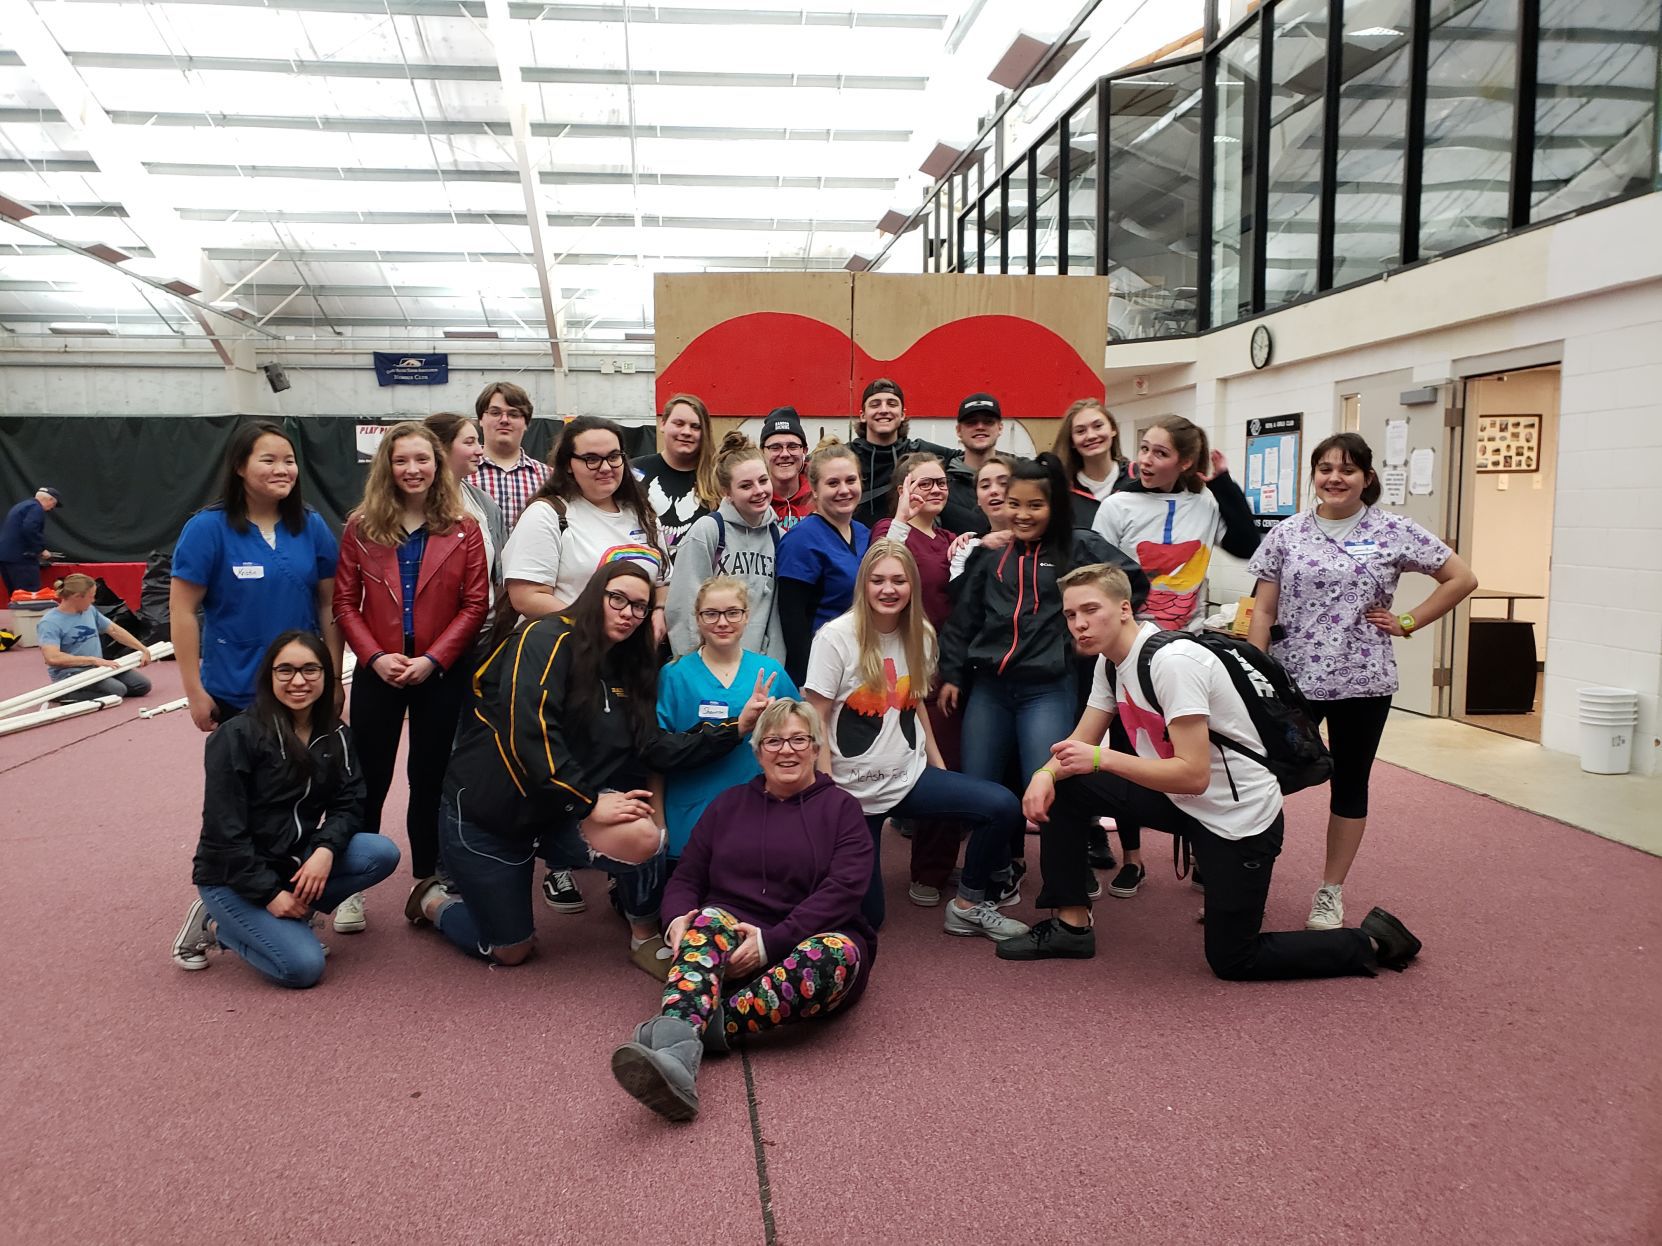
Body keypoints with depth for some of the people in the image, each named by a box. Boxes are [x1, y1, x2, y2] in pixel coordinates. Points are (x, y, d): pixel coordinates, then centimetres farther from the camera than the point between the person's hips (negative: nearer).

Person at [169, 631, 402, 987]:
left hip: (296, 859, 6)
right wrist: (269, 893, -20)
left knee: (382, 853, -17)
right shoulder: (237, 736, -17)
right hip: (233, 876, -6)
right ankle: (216, 924, 5)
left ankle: (291, 913, -2)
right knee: (304, 966, -19)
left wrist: (325, 849, -23)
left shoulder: (335, 735, 2)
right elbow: (224, 829, -18)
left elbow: (348, 802, -2)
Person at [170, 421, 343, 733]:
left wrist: (334, 679, 3)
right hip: (233, 695, -3)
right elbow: (183, 612, -8)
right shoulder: (207, 528, -9)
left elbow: (329, 605, 4)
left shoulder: (312, 525, 0)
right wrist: (195, 692, -9)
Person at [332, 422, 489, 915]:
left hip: (442, 674, 0)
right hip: (378, 673, 1)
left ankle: (428, 884, 22)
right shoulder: (361, 528, 2)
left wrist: (432, 659, -13)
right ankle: (353, 888, 18)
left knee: (430, 781, 10)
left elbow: (475, 605, -4)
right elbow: (345, 602, 2)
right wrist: (375, 656, -12)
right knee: (369, 781, 6)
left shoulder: (463, 530, -1)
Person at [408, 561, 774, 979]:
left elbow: (656, 748, -2)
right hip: (486, 808, -5)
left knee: (642, 835, -26)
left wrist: (738, 726, -8)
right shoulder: (547, 638, -15)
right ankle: (435, 900, 35)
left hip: (555, 810, 5)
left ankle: (645, 939, 1)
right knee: (509, 952, 5)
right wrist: (590, 802, -27)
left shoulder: (626, 669, 7)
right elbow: (528, 731, -27)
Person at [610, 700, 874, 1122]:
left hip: (805, 947, -1)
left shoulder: (840, 807, 7)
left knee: (838, 952, -35)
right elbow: (685, 880, 13)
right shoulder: (729, 805, 16)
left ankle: (682, 1030, -40)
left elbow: (842, 890, -7)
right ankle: (676, 1055, -57)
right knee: (708, 920, -31)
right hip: (730, 946, 2)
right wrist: (678, 919, -12)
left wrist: (770, 941, -19)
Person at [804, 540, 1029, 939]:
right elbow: (815, 722, -11)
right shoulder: (836, 637, -13)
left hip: (910, 776, 4)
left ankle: (968, 905, 3)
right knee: (865, 914, 0)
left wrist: (940, 768, 10)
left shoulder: (919, 635, 3)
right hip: (854, 787, -4)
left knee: (1003, 807, -18)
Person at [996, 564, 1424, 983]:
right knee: (1063, 788, -3)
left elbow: (1193, 775, -31)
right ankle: (1071, 925, 8)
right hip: (1181, 800, 8)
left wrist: (1100, 758, -31)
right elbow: (1082, 743, 4)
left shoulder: (1171, 661, -28)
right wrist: (1046, 773, -16)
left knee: (1232, 962, 3)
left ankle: (1370, 942, 19)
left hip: (1240, 818, -8)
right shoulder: (1110, 661, 0)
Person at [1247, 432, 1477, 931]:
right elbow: (1264, 608, 2)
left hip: (1360, 682, 0)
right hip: (1290, 680, 1)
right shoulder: (1285, 534, 2)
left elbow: (1462, 578, 2)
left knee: (1349, 785, 10)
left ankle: (1331, 893, 23)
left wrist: (1407, 622, -3)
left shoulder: (1394, 531, -2)